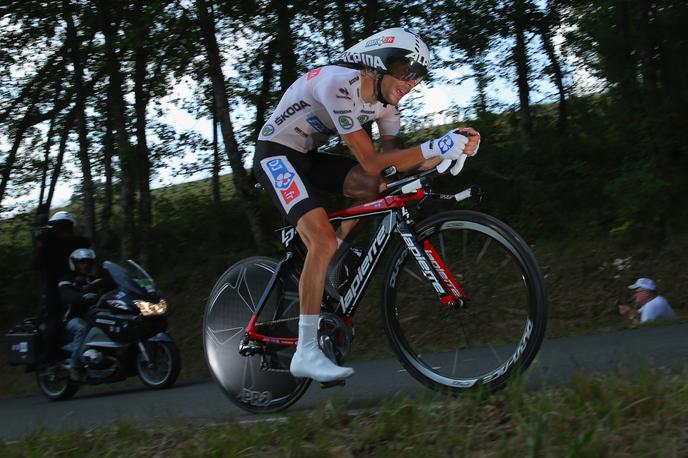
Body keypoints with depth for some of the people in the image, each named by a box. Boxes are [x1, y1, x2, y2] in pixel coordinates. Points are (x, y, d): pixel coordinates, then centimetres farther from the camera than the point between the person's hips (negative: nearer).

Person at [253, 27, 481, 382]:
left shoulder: (386, 99, -2)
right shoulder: (339, 84, -29)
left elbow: (395, 158, -7)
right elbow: (370, 161, -31)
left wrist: (448, 151, -23)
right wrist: (435, 148, -37)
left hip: (307, 156, 9)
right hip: (275, 154, -8)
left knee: (379, 187, -12)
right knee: (324, 240, -24)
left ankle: (321, 268, 5)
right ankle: (306, 353, -22)